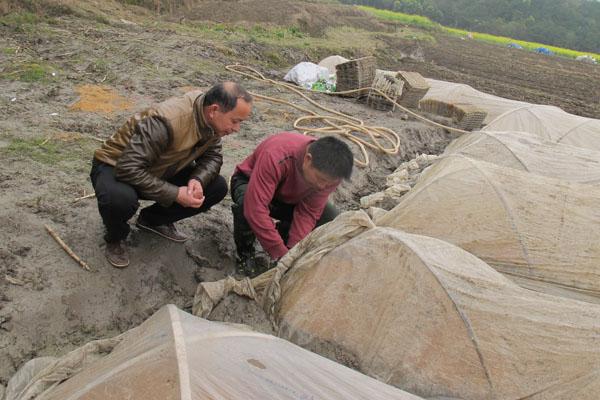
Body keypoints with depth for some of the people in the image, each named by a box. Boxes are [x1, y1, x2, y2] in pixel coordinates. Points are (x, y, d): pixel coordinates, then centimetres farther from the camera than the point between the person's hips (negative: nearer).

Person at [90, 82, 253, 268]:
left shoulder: (211, 121, -13)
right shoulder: (167, 121, -37)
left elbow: (213, 156, -3)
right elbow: (128, 168, -37)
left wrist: (198, 180, -25)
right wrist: (174, 194, -35)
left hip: (159, 170, 7)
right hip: (115, 167, -6)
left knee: (217, 187, -9)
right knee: (120, 199, -41)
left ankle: (153, 219, 9)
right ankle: (115, 239, -3)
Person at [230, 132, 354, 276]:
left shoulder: (329, 172, -24)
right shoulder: (276, 156, -42)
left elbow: (308, 213, -19)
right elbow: (255, 208, -44)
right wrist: (280, 253, -39)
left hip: (289, 198, 4)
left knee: (332, 219, -16)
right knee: (246, 204, -40)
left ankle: (283, 232, 10)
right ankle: (245, 254, -10)